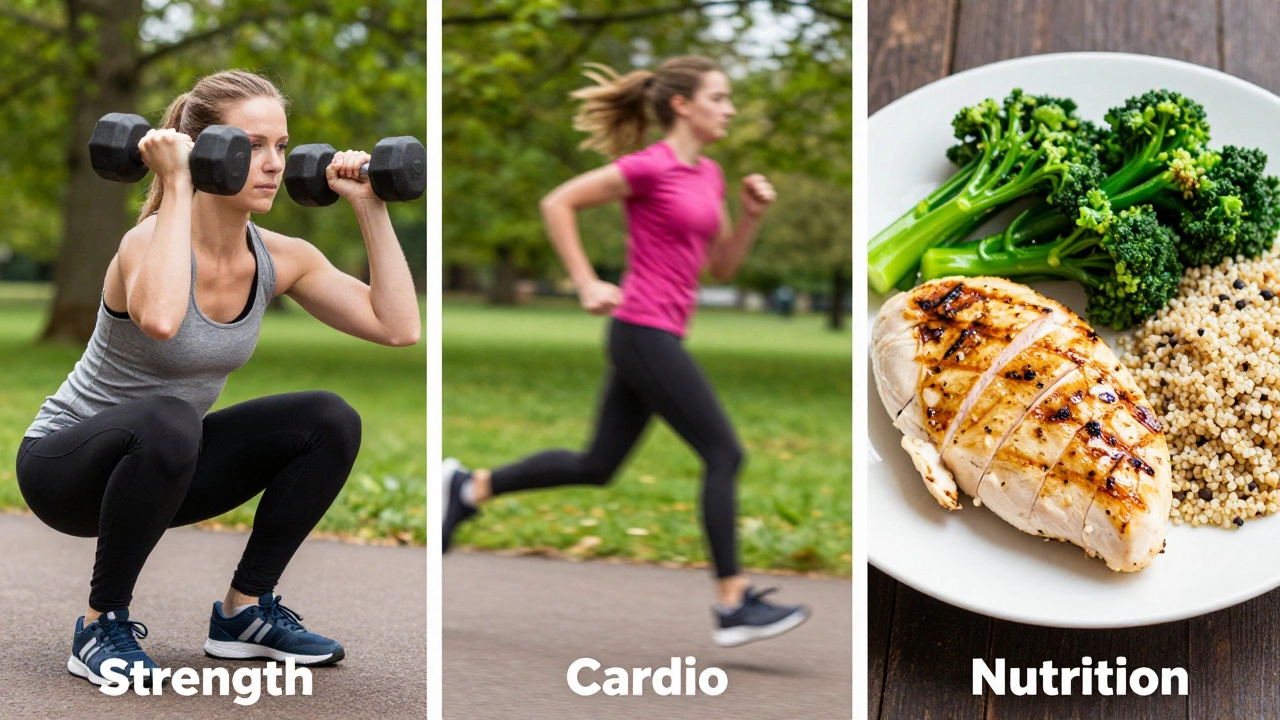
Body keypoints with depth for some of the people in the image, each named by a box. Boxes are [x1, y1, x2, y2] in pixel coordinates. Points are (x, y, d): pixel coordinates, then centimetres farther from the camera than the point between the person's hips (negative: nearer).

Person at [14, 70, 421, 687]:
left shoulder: (279, 258, -7)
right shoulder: (155, 238, -26)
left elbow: (398, 326, -14)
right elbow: (158, 319, -51)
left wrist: (369, 207, -13)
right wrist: (176, 187, -41)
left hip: (164, 462, 7)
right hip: (64, 464, -6)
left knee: (330, 423, -10)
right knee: (169, 422, -39)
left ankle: (244, 611, 4)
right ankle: (101, 626, -17)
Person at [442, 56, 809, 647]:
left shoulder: (709, 175, 14)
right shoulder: (650, 166, -12)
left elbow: (722, 266, 18)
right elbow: (557, 203, -9)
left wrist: (752, 215, 3)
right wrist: (586, 284, -11)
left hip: (656, 337, 9)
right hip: (644, 334, -9)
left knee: (597, 466, 14)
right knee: (724, 454, -6)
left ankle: (471, 487, 24)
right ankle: (733, 605, 1)